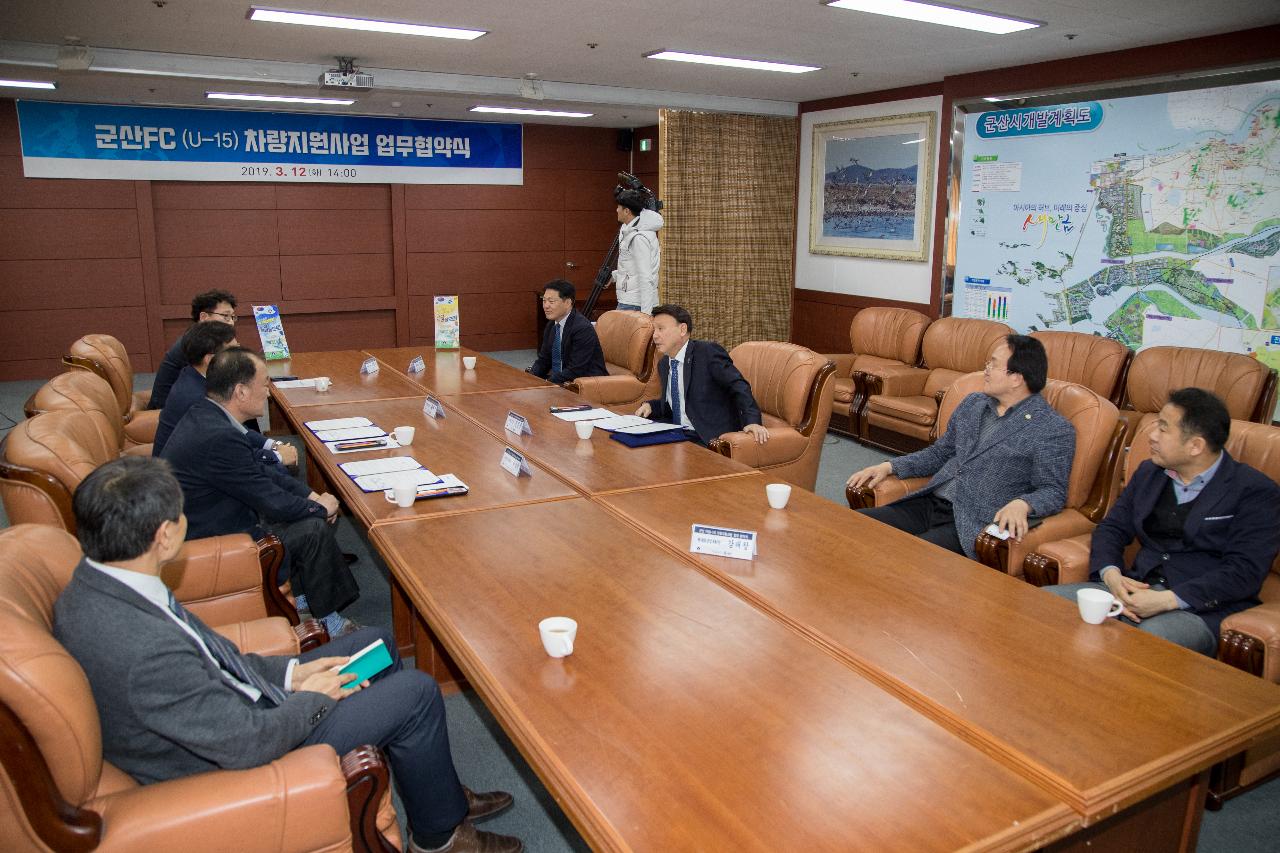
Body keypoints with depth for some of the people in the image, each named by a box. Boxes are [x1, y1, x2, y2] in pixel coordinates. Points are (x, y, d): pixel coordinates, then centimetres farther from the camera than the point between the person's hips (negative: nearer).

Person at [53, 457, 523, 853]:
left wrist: (289, 672, -1)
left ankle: (439, 790, 30)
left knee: (375, 642, 14)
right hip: (229, 764, -9)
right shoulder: (146, 651, -39)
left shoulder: (93, 586, -9)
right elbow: (247, 743, -29)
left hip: (220, 708, 9)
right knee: (418, 693, -7)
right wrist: (313, 696, -10)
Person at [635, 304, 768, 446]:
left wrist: (752, 421, -30)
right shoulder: (663, 364, 15)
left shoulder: (709, 352, -9)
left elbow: (738, 386, -16)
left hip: (711, 439, -7)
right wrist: (651, 406, 5)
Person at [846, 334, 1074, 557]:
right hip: (929, 504, 7)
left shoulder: (1054, 429, -3)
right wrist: (890, 466, 11)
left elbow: (1054, 491, -6)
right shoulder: (972, 403, 17)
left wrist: (1021, 504, -28)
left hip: (973, 524, -6)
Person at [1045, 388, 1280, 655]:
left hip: (1202, 609, -5)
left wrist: (1167, 600, -21)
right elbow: (1111, 528, 15)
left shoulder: (1256, 492, -3)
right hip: (1138, 590, 6)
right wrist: (1111, 575, -7)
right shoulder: (1149, 472, 16)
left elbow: (1244, 571, -12)